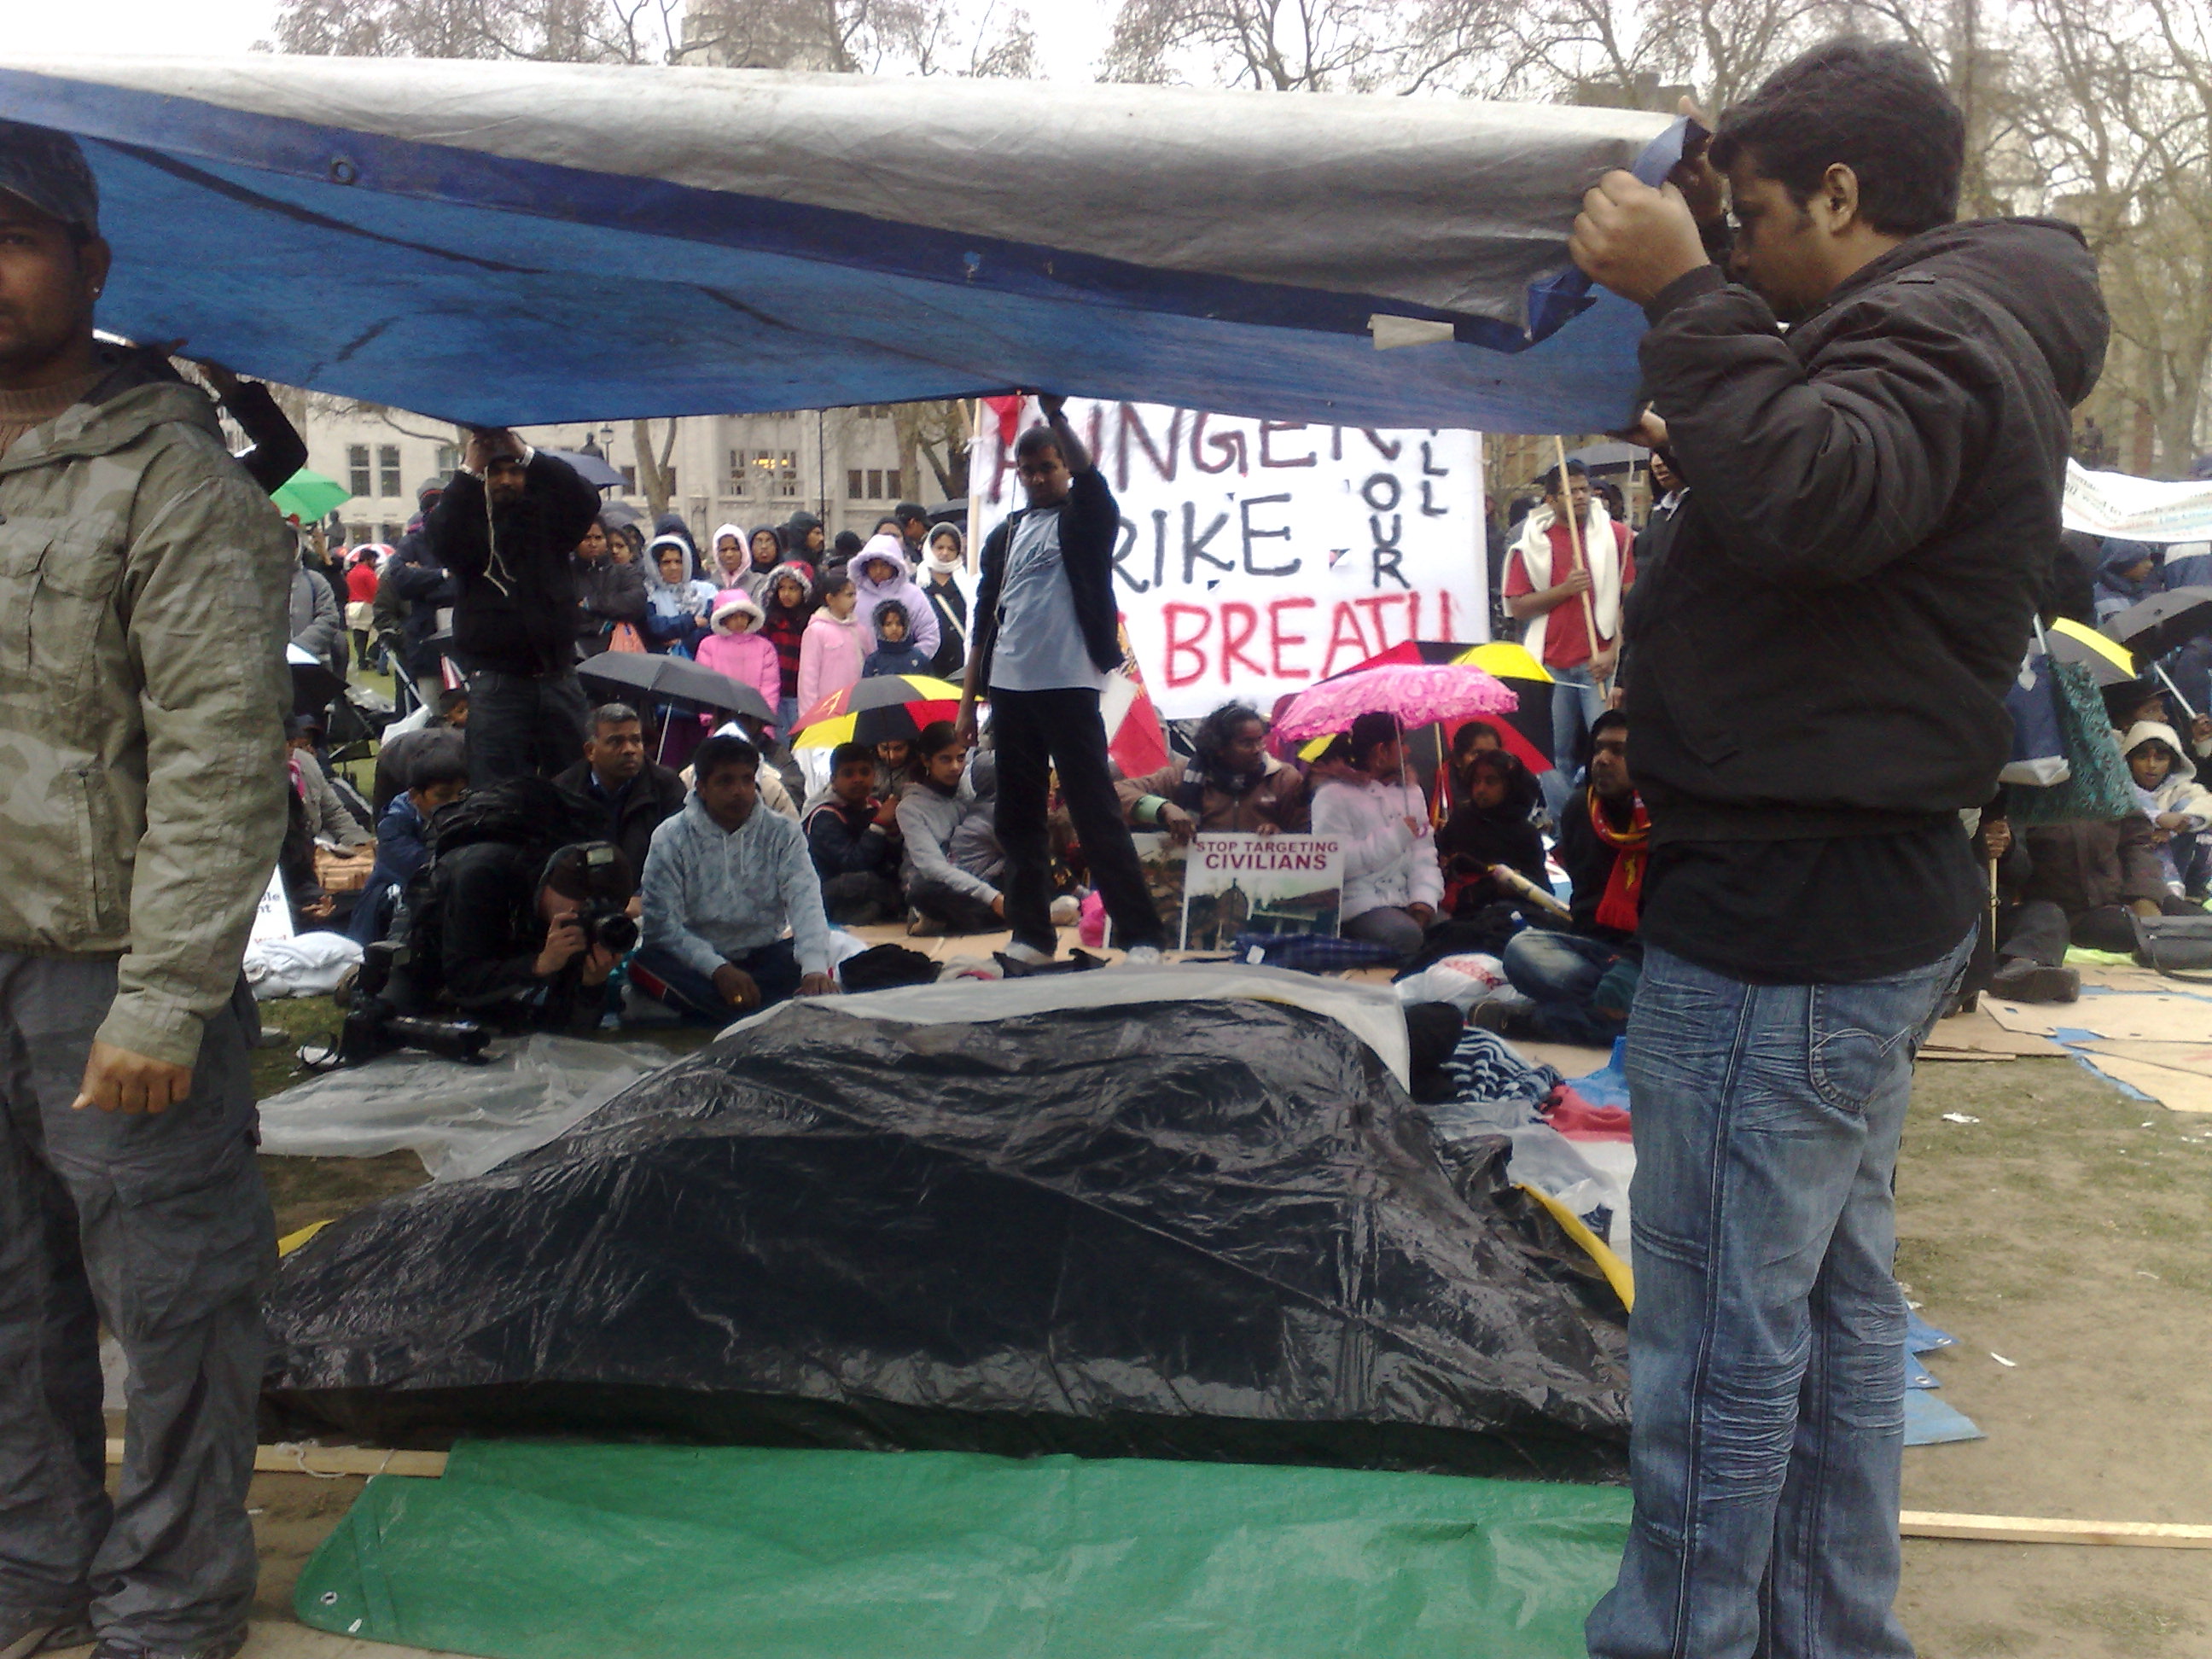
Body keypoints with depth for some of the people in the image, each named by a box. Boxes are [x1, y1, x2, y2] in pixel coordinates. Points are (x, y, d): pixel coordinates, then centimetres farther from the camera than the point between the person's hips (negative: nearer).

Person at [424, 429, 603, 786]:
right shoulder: (467, 520, 4)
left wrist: (527, 454, -17)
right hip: (498, 683, -2)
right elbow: (439, 540, -17)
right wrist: (469, 471, -19)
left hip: (559, 676, 2)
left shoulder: (546, 514, 7)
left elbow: (587, 501, -11)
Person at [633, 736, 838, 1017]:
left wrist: (815, 968, -34)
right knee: (646, 963, -32)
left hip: (764, 957, 1)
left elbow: (805, 900, -15)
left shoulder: (783, 834, 0)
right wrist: (718, 969, -28)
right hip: (696, 960, -1)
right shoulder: (671, 838, -4)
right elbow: (663, 923, -13)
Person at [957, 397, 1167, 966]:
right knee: (1018, 818, 8)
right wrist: (967, 701, 12)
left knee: (1096, 813, -8)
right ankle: (1032, 935, 17)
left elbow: (1089, 474, -21)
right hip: (1009, 690, 6)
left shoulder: (1085, 520, 3)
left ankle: (1143, 935, -5)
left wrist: (1056, 415, -28)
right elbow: (985, 621, 16)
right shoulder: (1005, 535, 17)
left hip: (1068, 686, -5)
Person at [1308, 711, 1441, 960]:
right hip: (1359, 906, -6)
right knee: (1407, 937, -32)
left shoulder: (1410, 791, 20)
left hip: (1408, 902, 6)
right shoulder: (1334, 795, -3)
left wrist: (1424, 901, -9)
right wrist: (1396, 837, -14)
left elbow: (1424, 855, 10)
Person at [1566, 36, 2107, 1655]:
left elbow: (1811, 500, -33)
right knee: (1836, 1300, 18)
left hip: (1782, 921, -11)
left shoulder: (1933, 328, -14)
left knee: (1725, 1333, -3)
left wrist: (1684, 292, -26)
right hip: (1872, 908, 11)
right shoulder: (1954, 325, 19)